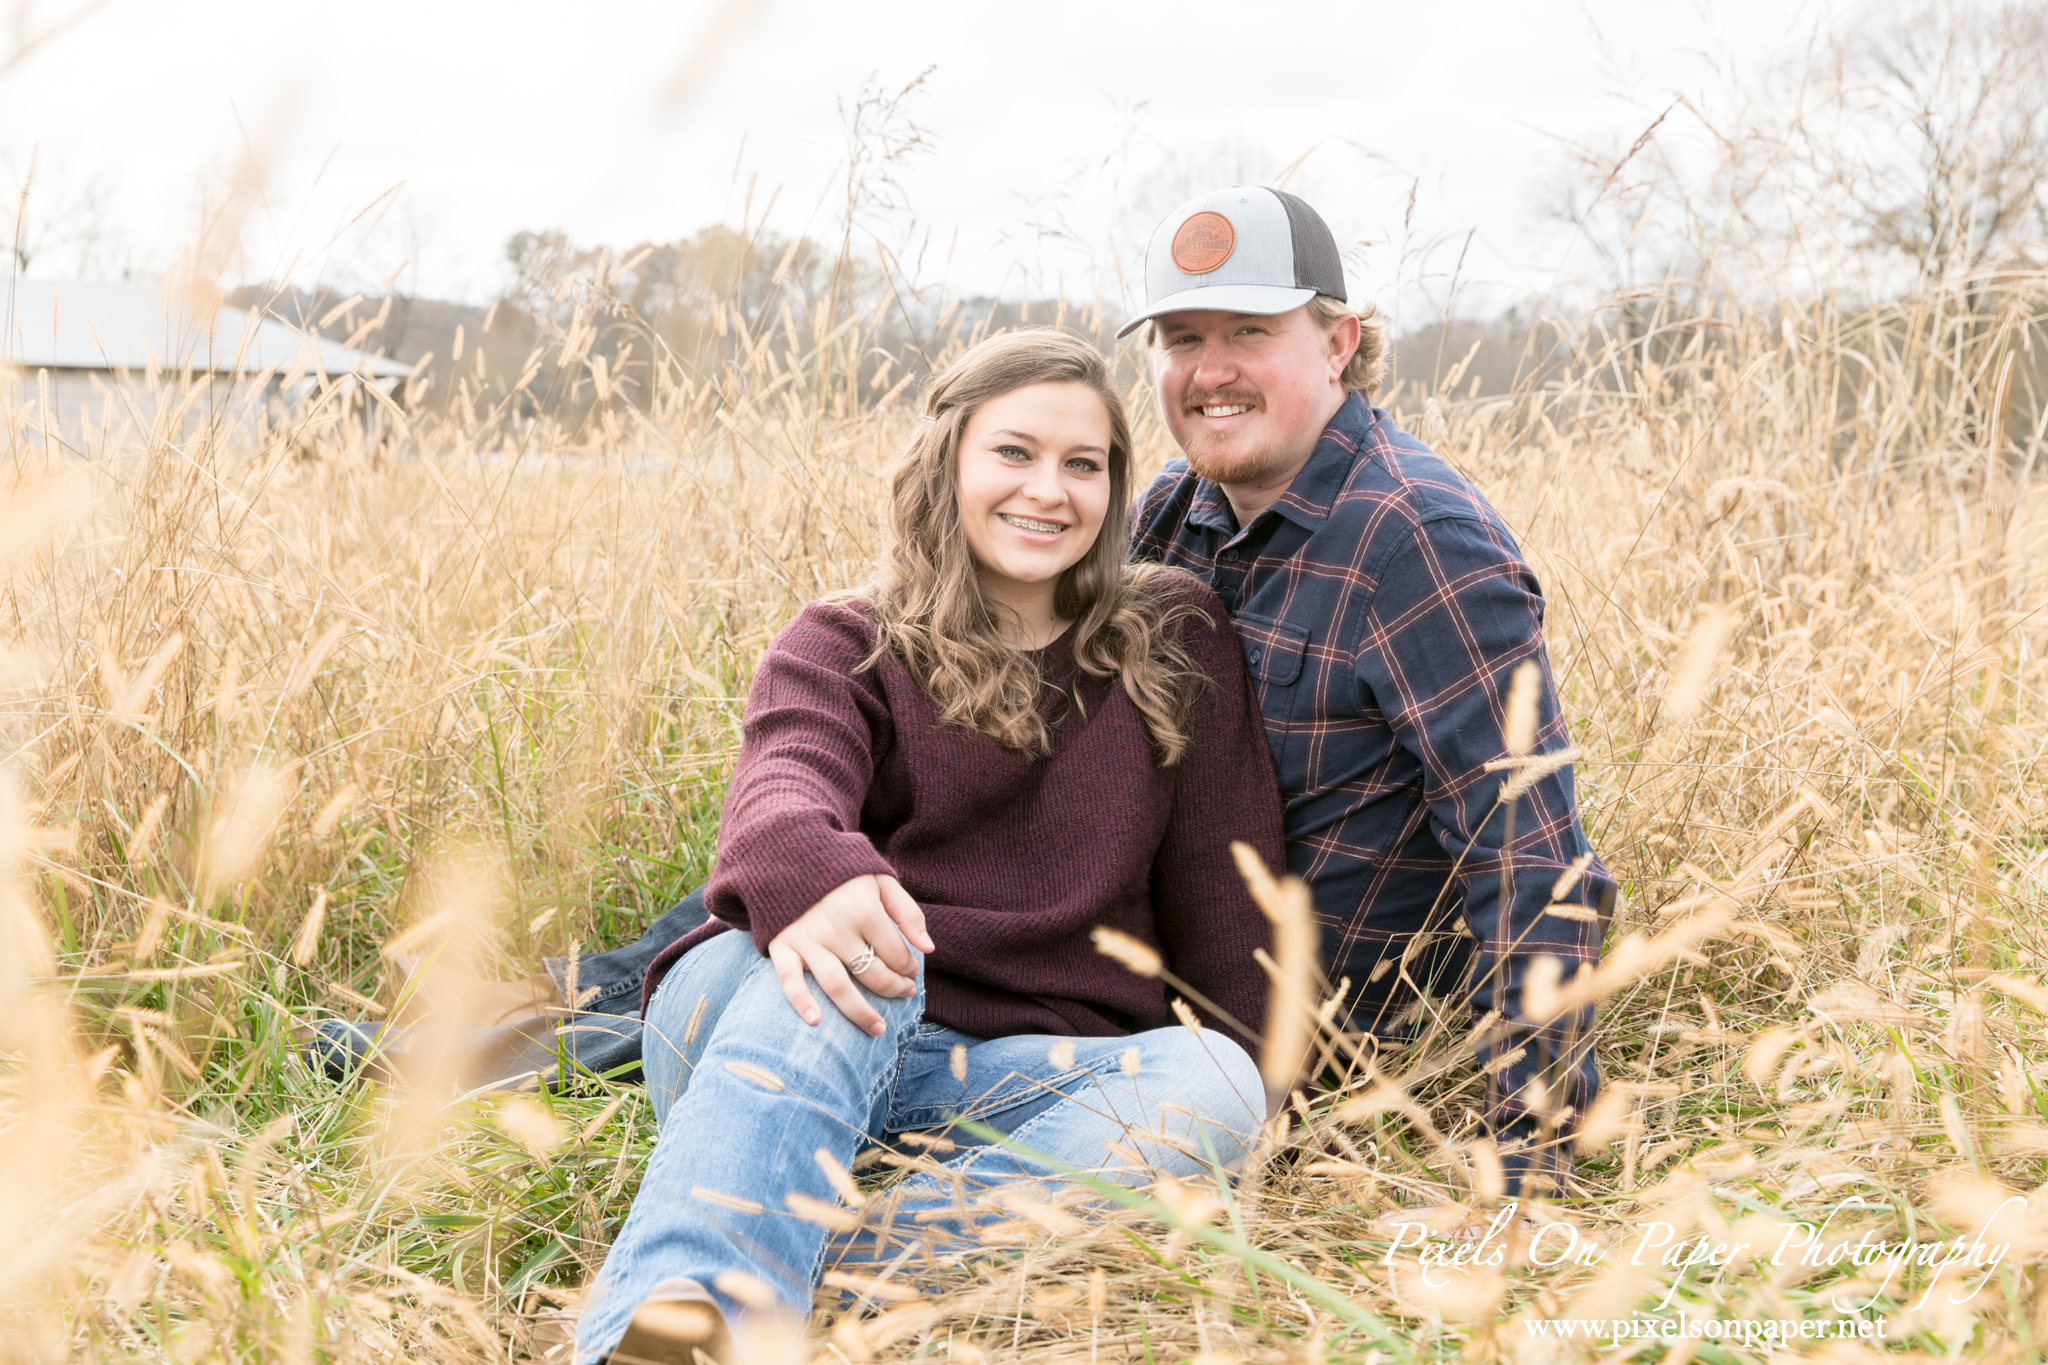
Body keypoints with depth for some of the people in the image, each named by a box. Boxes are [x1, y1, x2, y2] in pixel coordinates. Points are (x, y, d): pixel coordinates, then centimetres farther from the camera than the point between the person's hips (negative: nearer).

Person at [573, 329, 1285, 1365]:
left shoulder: (1177, 646, 13)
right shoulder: (843, 646, 7)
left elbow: (1223, 894, 15)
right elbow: (781, 788, -17)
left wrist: (1246, 1076, 7)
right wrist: (813, 873, -41)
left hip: (1025, 1077, 2)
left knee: (1214, 1087, -30)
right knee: (851, 947, -35)